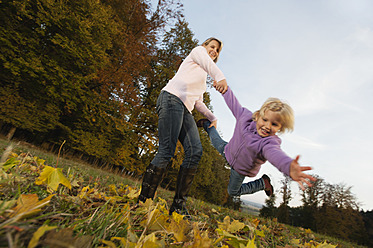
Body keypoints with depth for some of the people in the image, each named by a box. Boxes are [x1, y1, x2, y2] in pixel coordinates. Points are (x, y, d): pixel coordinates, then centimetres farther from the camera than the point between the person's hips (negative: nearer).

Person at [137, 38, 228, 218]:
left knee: (195, 151, -11)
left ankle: (178, 205, -8)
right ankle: (143, 200, -10)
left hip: (185, 109, 8)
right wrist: (220, 77, -28)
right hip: (172, 98, -8)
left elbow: (198, 102, 36)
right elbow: (207, 62, -9)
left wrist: (212, 118, 28)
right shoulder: (198, 50, 17)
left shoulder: (204, 77, 37)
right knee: (166, 150, -18)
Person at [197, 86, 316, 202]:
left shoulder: (270, 142, -42)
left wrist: (289, 167, -87)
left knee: (233, 192, 15)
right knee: (217, 143, 27)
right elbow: (233, 104, -12)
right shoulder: (246, 117, -30)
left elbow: (275, 153, -66)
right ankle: (208, 126, 56)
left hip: (241, 170, -2)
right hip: (229, 150, 3)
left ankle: (263, 183, 29)